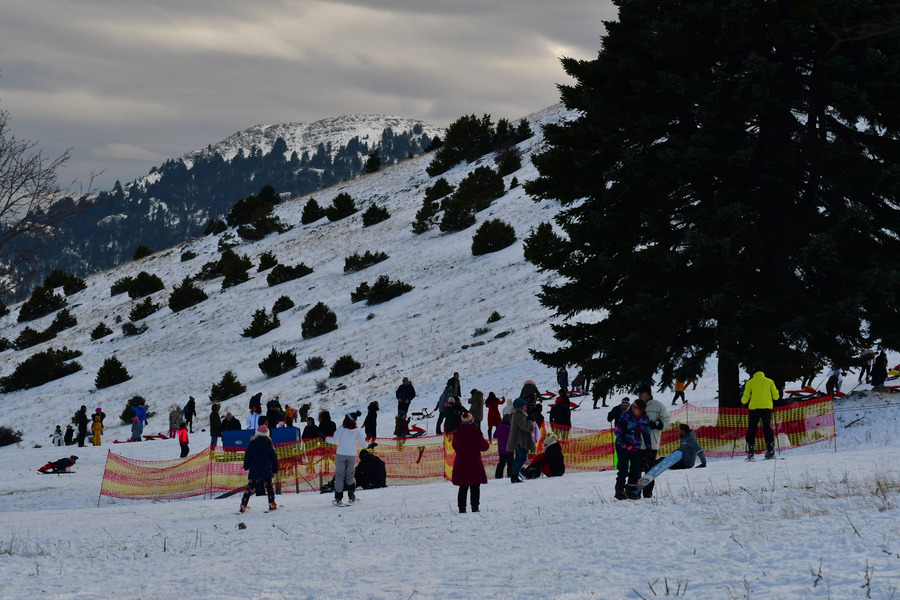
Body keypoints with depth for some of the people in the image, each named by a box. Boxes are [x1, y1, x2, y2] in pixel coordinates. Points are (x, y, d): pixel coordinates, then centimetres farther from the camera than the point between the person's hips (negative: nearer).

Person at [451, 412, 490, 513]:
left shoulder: (457, 434, -5)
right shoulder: (476, 433, -13)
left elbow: (455, 447, 9)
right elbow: (484, 446, -2)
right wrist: (487, 443, 19)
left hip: (460, 463, 3)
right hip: (475, 463, -2)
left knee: (463, 487, 11)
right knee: (475, 487, 7)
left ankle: (462, 507, 7)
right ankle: (475, 506, 2)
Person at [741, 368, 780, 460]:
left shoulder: (750, 382, 5)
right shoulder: (769, 381, 9)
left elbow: (745, 398, 4)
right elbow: (775, 397, 9)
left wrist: (743, 401, 27)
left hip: (754, 408, -1)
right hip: (767, 407, 2)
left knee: (752, 429, 3)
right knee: (767, 428, 11)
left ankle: (750, 453, -5)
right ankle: (770, 450, 2)